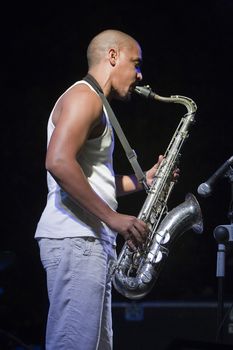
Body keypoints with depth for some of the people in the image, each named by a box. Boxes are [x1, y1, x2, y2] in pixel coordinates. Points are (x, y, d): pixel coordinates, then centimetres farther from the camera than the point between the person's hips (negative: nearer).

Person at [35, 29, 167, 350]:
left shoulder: (96, 106, 25)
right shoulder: (84, 96, -7)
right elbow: (59, 163, -23)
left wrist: (143, 180, 15)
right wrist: (114, 218, -20)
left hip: (93, 241, 11)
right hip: (74, 240, -11)